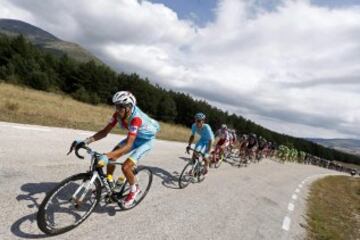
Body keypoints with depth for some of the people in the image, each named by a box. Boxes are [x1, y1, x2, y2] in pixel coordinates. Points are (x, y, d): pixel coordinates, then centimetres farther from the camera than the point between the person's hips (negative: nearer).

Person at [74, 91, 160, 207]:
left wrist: (106, 156, -51)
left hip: (146, 140, -7)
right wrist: (86, 141, -24)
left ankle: (134, 189, 11)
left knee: (125, 167, -19)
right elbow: (104, 132, -11)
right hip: (133, 137, 7)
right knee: (111, 158, -5)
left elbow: (128, 145, -43)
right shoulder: (118, 114, -17)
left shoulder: (136, 118, -38)